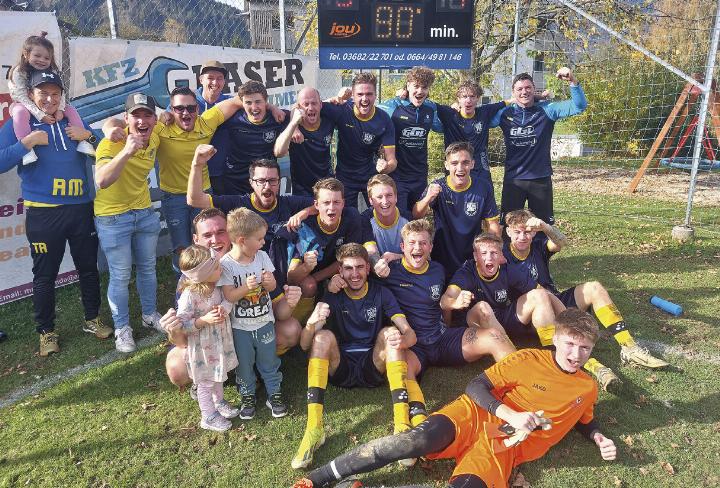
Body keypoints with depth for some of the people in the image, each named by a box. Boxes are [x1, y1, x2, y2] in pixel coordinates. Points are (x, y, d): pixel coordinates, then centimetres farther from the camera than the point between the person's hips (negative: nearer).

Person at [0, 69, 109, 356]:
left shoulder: (73, 122, 10)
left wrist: (88, 135, -5)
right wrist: (28, 142, -17)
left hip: (82, 209, 3)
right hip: (43, 214, -3)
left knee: (89, 267, 12)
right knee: (45, 275, 5)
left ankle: (92, 320, 29)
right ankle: (46, 332, 21)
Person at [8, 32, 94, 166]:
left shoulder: (52, 72, -7)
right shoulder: (19, 73, -20)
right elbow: (23, 97, -26)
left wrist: (59, 110, -28)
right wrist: (40, 115, -36)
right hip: (24, 105, -4)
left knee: (70, 109, -12)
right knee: (20, 112, -37)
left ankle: (82, 141, -16)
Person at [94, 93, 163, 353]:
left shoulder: (155, 139, -5)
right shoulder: (111, 143, -23)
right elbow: (101, 181, -41)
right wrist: (126, 151, -48)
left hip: (145, 213, 6)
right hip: (112, 218, -6)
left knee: (147, 268, 18)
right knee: (120, 276, 3)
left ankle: (150, 315, 38)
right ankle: (122, 328, 21)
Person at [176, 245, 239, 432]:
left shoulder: (217, 286, -12)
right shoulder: (189, 295, -30)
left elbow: (229, 299, -1)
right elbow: (181, 325, -25)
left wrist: (224, 308, -22)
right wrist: (204, 320, -35)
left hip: (219, 340, 6)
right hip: (202, 346, -6)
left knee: (217, 375, 28)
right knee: (206, 382, 14)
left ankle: (219, 402, 51)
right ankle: (208, 417, 33)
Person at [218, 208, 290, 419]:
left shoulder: (262, 256, -6)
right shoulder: (226, 264, -18)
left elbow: (272, 286, 1)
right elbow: (229, 296, -18)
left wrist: (269, 281, -22)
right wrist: (246, 287, -34)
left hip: (264, 322, 3)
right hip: (240, 326, -3)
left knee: (269, 361, 15)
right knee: (244, 364, 14)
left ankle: (274, 394, 33)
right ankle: (247, 396, 35)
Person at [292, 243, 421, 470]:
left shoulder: (381, 294, 0)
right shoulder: (332, 297, -2)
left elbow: (410, 333, -11)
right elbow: (304, 345, -11)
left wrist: (402, 339, -37)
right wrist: (311, 322, -35)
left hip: (373, 367, 0)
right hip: (341, 369, 0)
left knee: (390, 333, -25)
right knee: (323, 336, -26)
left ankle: (402, 425, -35)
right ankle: (314, 429, -33)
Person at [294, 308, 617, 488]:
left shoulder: (587, 389, 13)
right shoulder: (528, 360, 2)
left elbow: (582, 420, 34)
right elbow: (476, 387, -3)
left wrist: (599, 439, 13)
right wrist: (510, 414, -17)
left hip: (508, 446, 2)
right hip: (476, 415, -1)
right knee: (417, 441, -31)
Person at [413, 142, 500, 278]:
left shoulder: (484, 187, -9)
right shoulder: (437, 187, -11)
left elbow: (492, 224, -2)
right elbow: (416, 216, -19)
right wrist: (428, 198, -38)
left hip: (474, 261, 1)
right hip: (442, 260, 0)